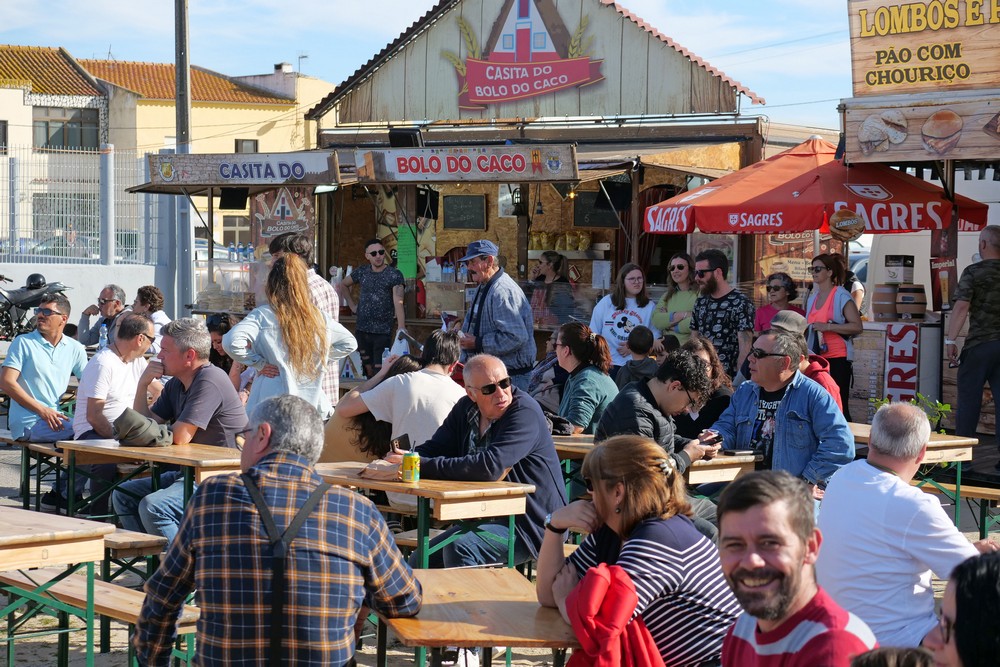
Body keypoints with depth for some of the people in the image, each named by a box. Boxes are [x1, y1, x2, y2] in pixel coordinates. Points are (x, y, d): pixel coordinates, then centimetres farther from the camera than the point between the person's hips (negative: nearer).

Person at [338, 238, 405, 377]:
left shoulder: (394, 275, -7)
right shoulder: (362, 272, 7)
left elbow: (398, 302, -20)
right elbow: (343, 285, 26)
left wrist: (401, 327, -33)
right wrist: (352, 306, 15)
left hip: (383, 332, -4)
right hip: (362, 330, 4)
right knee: (368, 370, 9)